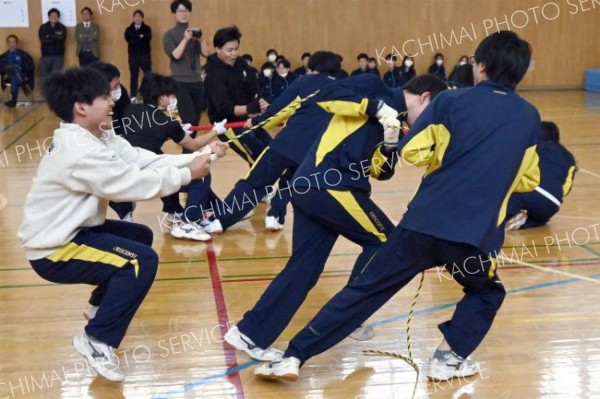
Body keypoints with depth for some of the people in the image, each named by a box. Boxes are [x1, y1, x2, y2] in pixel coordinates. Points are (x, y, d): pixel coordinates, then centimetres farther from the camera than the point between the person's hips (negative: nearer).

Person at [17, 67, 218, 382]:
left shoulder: (94, 138, 4)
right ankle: (97, 341, -10)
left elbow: (143, 161, -2)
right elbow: (138, 183, -25)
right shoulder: (80, 151, -27)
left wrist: (194, 158, -11)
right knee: (142, 260, -21)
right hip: (52, 251, -11)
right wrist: (187, 174, -13)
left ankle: (102, 305, 35)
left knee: (140, 235, 23)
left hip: (70, 232, 11)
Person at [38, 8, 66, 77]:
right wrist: (55, 38, -11)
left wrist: (49, 37, -10)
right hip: (46, 55, 1)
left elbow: (61, 38, -13)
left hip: (58, 56, -1)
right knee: (43, 75, -3)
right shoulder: (43, 27, 6)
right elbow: (42, 39, -9)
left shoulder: (61, 28, 4)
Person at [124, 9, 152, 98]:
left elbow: (147, 39, -10)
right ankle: (133, 97, 12)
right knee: (134, 76, 6)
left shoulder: (147, 29, 7)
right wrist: (140, 38, -14)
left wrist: (135, 40, -12)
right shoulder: (129, 29, 10)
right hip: (133, 55, 2)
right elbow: (128, 39, -8)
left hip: (145, 55, -1)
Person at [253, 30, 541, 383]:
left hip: (423, 222, 0)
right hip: (475, 234, 1)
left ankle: (294, 357, 6)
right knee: (486, 293, 31)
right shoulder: (530, 117, 10)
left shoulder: (452, 100, 4)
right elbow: (528, 180, 19)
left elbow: (413, 152, 2)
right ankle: (450, 358, 17)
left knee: (364, 289, 7)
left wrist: (416, 116, 20)